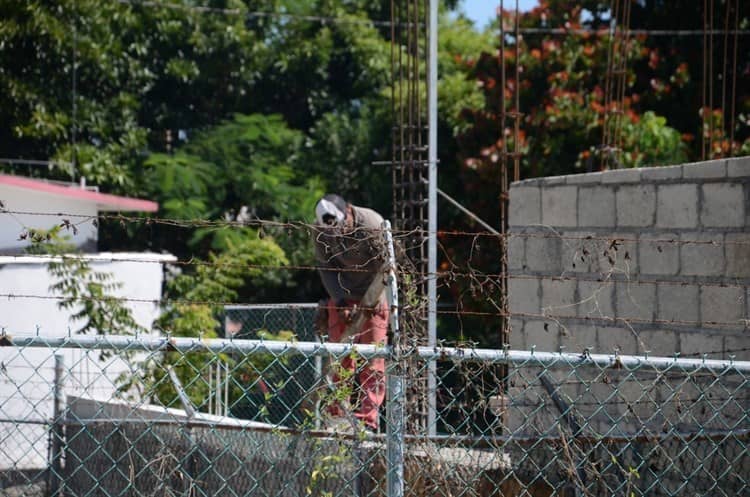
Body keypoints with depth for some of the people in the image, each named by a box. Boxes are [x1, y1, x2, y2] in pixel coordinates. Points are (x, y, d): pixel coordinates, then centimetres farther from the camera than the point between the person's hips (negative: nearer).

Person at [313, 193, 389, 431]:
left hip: (373, 297, -3)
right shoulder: (322, 231, -12)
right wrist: (341, 302, -15)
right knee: (339, 358, -3)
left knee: (372, 359, -10)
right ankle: (337, 416, 0)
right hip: (341, 297, 3)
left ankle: (368, 418, -12)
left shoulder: (374, 225, -24)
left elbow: (384, 267, -20)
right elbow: (325, 268, -5)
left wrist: (368, 303, -23)